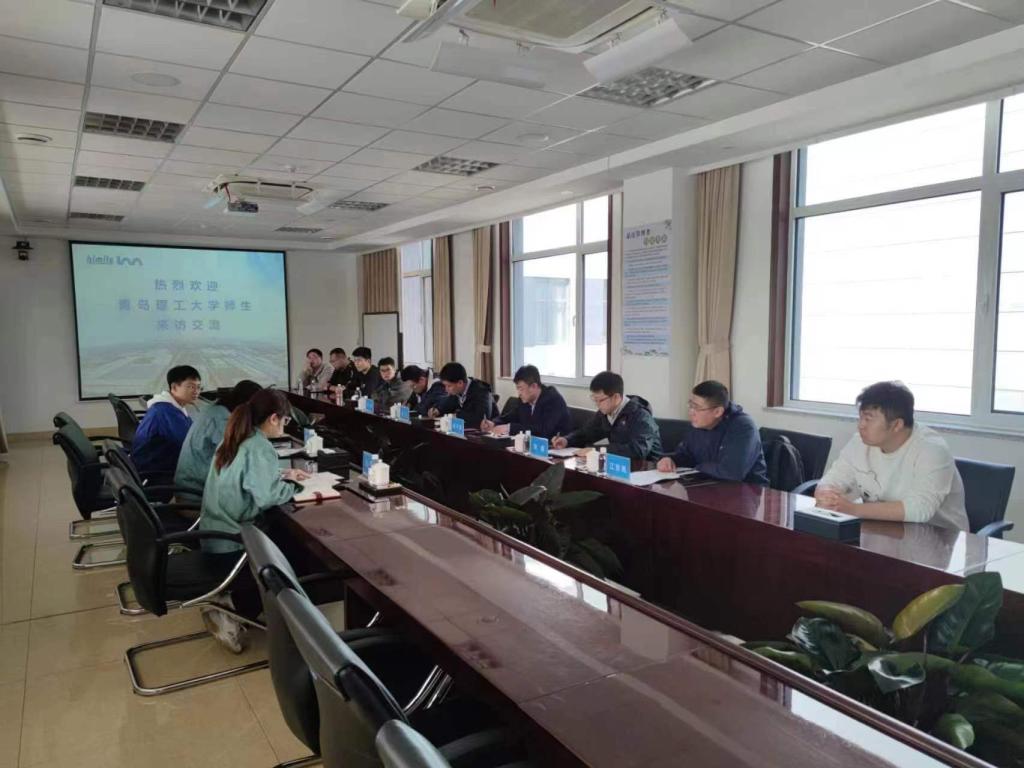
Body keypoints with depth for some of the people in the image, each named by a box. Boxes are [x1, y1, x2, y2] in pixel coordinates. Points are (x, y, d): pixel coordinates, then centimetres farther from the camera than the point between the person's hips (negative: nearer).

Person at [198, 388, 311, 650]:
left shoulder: (234, 440, 8)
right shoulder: (260, 448, -20)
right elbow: (264, 497, -32)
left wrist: (281, 475, 15)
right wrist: (291, 487, -13)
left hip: (212, 538, 9)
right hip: (231, 545, -9)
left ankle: (228, 605, 17)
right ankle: (235, 613, 1)